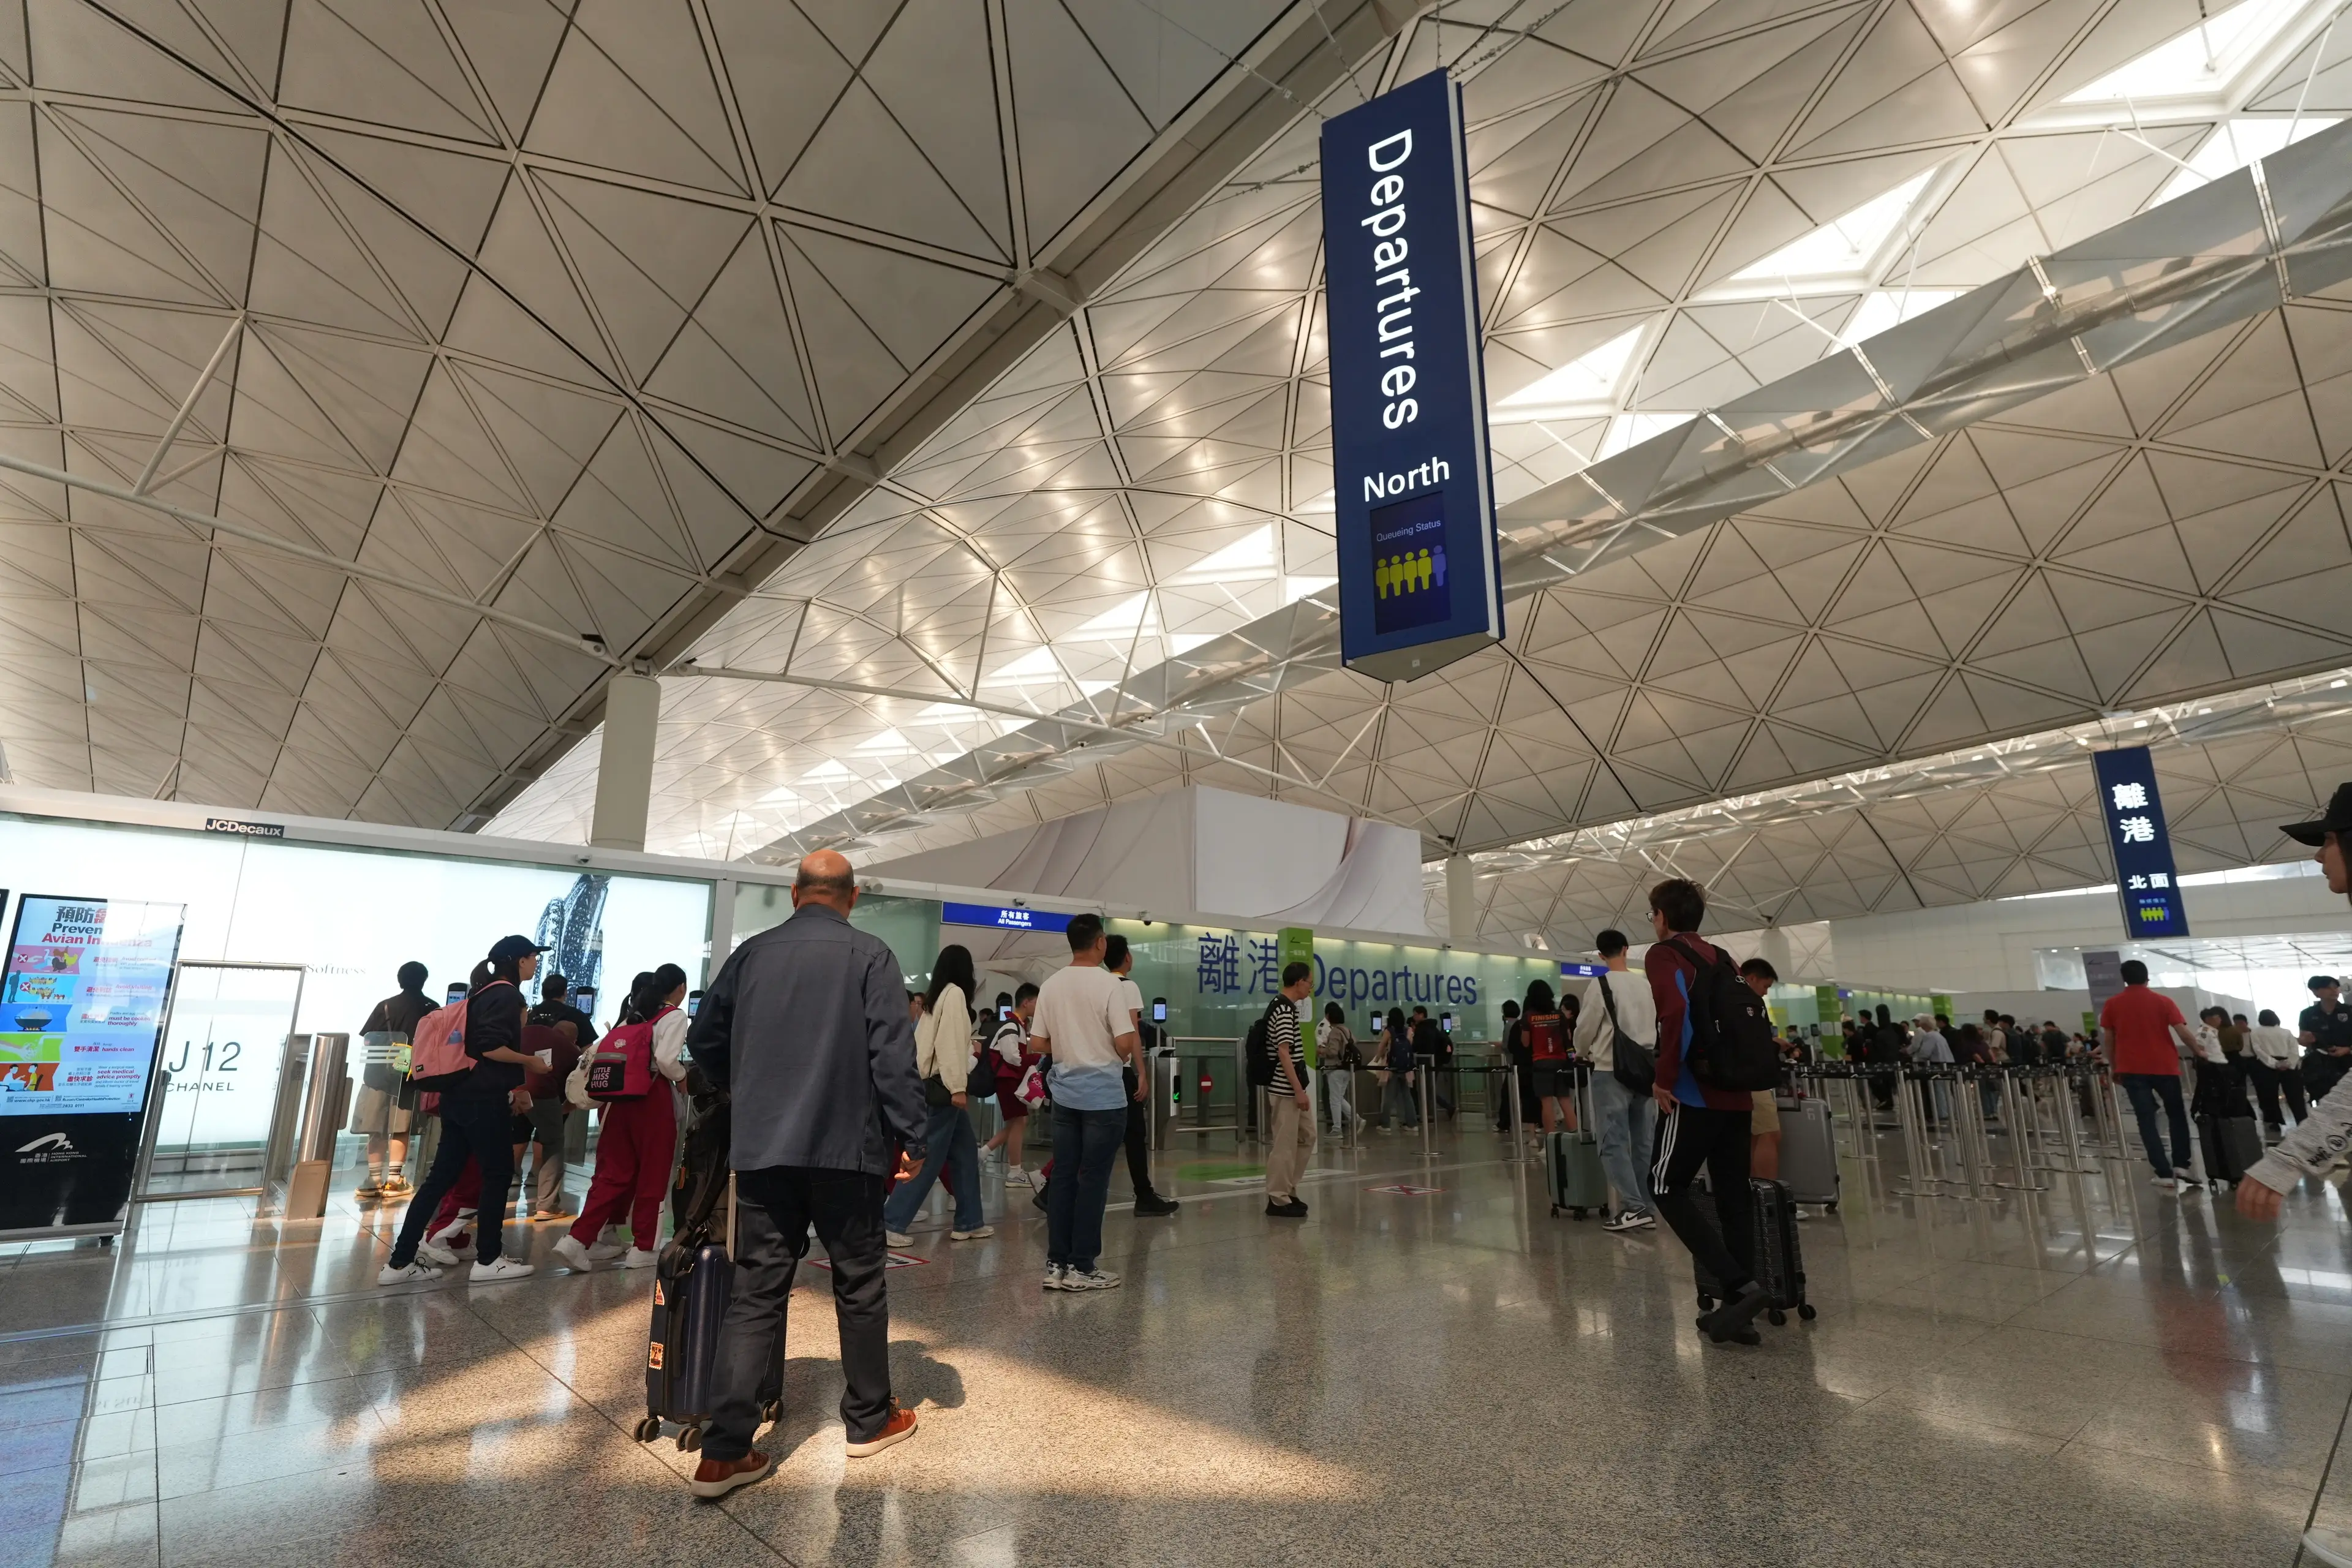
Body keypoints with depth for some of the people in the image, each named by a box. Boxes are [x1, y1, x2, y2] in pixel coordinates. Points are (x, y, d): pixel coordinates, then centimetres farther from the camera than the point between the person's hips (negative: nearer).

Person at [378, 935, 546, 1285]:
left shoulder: (482, 992, 17)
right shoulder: (507, 995, -12)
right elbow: (491, 1048, -23)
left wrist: (512, 1088, 20)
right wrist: (532, 1061, -9)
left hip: (461, 1096, 9)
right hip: (484, 1100, -9)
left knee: (442, 1175, 11)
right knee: (498, 1174, 3)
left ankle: (400, 1261, 14)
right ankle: (488, 1259, 11)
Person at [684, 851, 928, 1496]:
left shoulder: (752, 953, 5)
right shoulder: (869, 955, -7)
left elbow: (703, 1038, 13)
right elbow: (893, 1056, -13)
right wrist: (911, 1137, -6)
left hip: (761, 1149, 3)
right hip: (846, 1149, -3)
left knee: (755, 1292, 9)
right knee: (860, 1284, 12)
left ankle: (725, 1451, 8)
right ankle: (869, 1420, 26)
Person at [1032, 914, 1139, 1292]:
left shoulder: (1051, 985, 3)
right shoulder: (1108, 983, -13)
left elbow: (1037, 1043, 6)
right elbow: (1124, 1043, -17)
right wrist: (1125, 1057, 5)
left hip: (1065, 1094, 6)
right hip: (1104, 1096, -5)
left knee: (1063, 1176, 10)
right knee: (1093, 1180, 2)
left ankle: (1056, 1264, 15)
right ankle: (1081, 1267, 8)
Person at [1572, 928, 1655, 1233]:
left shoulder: (1600, 984, -7)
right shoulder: (1646, 987, 7)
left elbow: (1585, 1028, -3)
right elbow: (1656, 1028, 11)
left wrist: (1582, 1053, 17)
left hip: (1612, 1071, -5)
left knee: (1614, 1142, -1)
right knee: (1644, 1143, 9)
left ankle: (1633, 1207, -8)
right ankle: (1646, 1208, 12)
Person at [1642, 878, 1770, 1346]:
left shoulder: (1663, 954, -5)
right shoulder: (1721, 958, 18)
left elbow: (1676, 1012, -21)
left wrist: (1665, 1078, -15)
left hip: (1695, 1094, -7)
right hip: (1737, 1095, 8)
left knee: (1667, 1187, 2)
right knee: (1733, 1195, 9)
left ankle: (1740, 1285, -10)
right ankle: (1737, 1307, 11)